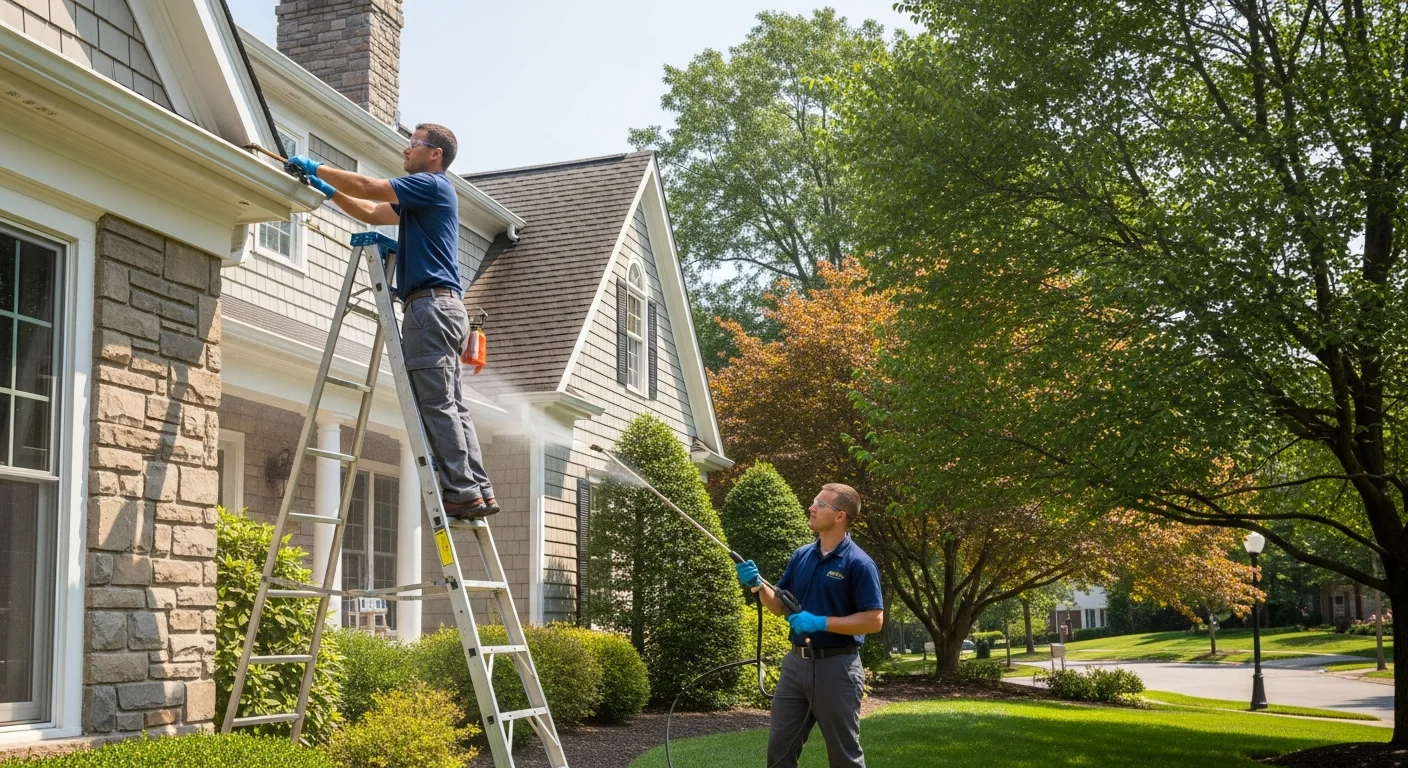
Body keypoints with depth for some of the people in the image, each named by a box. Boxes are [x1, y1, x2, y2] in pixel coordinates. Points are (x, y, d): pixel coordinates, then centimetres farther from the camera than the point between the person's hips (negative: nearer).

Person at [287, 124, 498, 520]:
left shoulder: (432, 184, -4)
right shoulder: (419, 198, 27)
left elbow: (366, 187, -10)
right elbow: (371, 212, 34)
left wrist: (316, 167, 0)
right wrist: (327, 189, 28)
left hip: (431, 304, -10)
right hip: (442, 308, 10)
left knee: (436, 404, -12)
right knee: (451, 405, 6)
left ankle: (461, 491, -14)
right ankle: (478, 490, 3)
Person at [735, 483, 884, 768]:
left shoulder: (859, 563, -12)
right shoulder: (801, 556, 8)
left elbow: (874, 620, -16)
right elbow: (780, 606, 14)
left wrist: (820, 623, -22)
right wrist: (758, 586, -5)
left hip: (836, 666, -6)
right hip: (797, 662, 7)